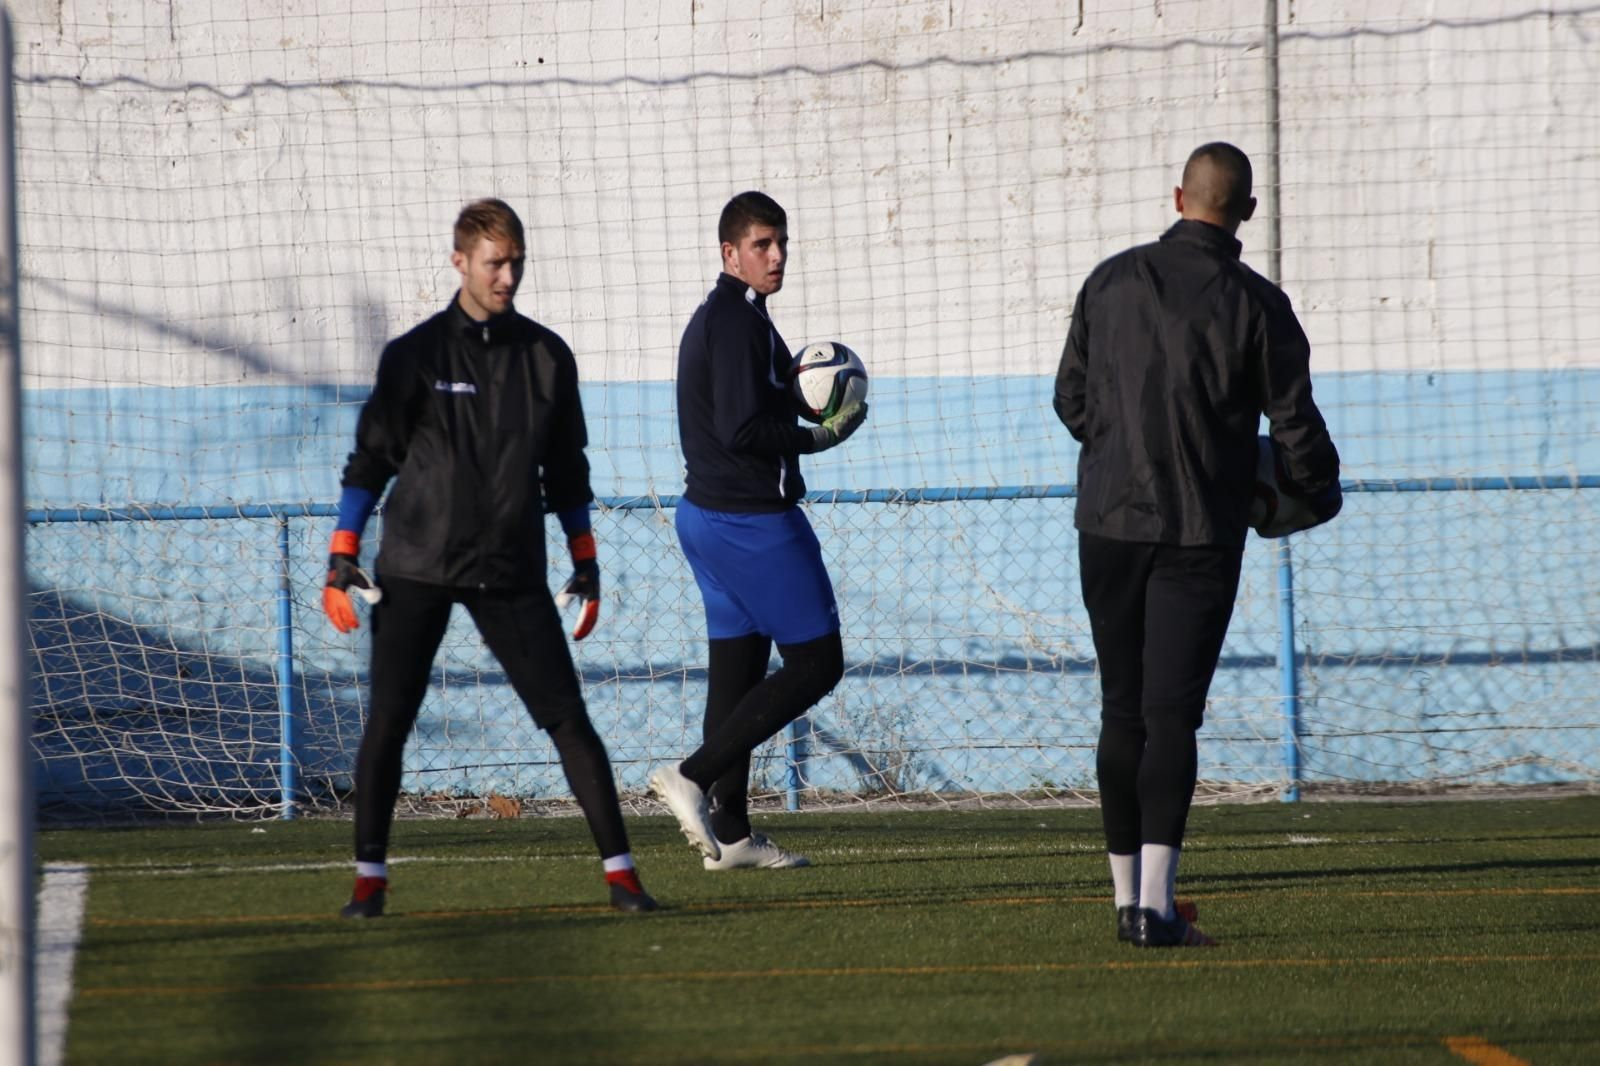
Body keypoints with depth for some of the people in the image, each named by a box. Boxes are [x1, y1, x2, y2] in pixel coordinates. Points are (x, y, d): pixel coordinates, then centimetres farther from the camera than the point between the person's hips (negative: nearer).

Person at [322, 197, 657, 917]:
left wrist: (585, 562, 15)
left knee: (568, 718, -4)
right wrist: (342, 560, -3)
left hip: (512, 571, 2)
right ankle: (369, 877, 5)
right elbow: (370, 459, 2)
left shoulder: (546, 357, 7)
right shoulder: (415, 356, -1)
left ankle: (620, 870, -3)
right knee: (387, 722, -5)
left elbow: (566, 468, 16)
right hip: (418, 566, -2)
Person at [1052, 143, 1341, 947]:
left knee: (1122, 713, 11)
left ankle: (1128, 894, 15)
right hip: (1201, 533, -3)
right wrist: (1319, 493, 16)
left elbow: (1071, 398, 10)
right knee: (1171, 714, -4)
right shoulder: (1254, 304, -7)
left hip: (1109, 521, 3)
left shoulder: (1111, 282, 3)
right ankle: (1155, 904, -13)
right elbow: (1295, 422, -3)